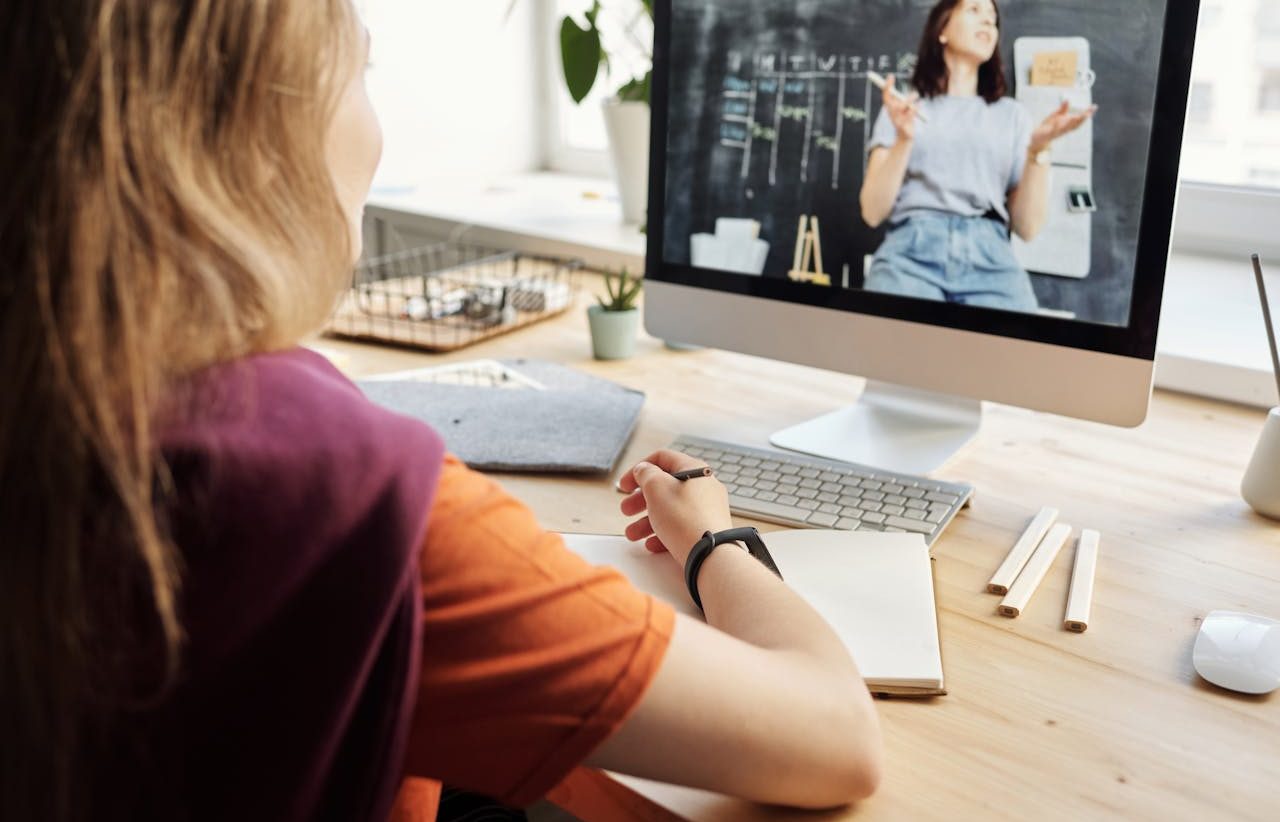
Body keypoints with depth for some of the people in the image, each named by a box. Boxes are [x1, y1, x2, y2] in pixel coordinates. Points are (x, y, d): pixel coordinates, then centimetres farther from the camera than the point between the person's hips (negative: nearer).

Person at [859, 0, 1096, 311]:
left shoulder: (1011, 115, 20)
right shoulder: (903, 106, 16)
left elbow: (1027, 227, 11)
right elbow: (873, 213, 5)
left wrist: (1038, 149, -2)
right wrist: (904, 139, -7)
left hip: (990, 259, 2)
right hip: (912, 251, -1)